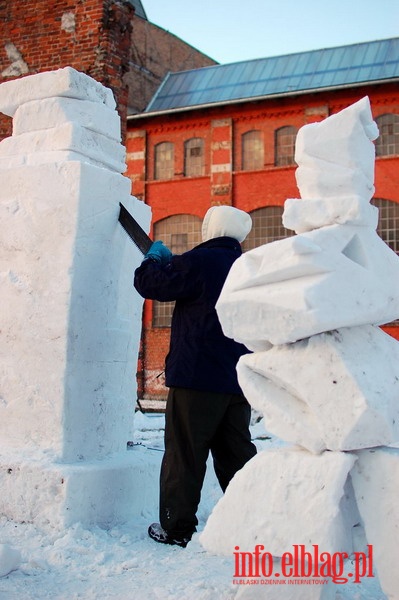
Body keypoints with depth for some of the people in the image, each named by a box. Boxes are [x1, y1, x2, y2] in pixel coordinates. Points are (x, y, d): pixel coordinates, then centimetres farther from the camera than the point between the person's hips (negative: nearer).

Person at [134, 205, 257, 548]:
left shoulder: (200, 261, -10)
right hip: (240, 381, 7)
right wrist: (172, 263, 25)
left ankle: (177, 528, 7)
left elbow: (149, 283, -5)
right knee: (236, 453, 13)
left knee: (184, 454, 1)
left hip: (197, 378, -7)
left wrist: (156, 258, 14)